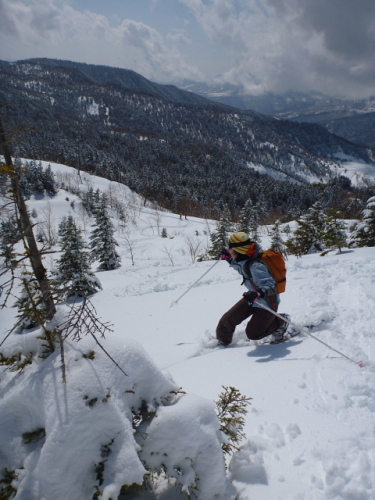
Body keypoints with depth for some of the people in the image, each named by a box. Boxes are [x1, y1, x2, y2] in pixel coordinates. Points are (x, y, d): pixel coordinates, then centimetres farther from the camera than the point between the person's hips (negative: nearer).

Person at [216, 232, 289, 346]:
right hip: (253, 299, 8)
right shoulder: (245, 260, -7)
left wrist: (258, 294, -55)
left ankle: (280, 322, 24)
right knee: (227, 320, 4)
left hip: (266, 304, -8)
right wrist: (228, 258, 10)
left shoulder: (256, 266, -35)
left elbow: (269, 286, -37)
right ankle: (222, 341, 31)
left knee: (253, 333, 8)